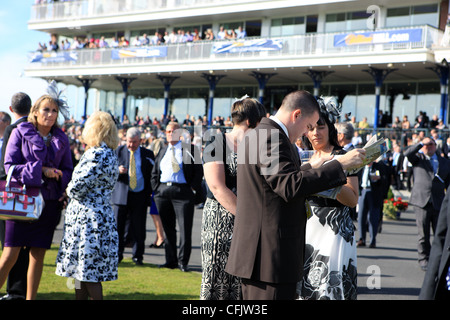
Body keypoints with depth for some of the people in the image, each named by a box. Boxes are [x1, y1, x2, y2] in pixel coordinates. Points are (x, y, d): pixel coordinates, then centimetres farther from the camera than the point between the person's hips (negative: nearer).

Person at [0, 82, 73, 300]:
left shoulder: (61, 139, 10)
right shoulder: (20, 133, 0)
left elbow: (68, 171, 14)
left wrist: (59, 176, -8)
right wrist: (40, 170, -15)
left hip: (49, 202, 3)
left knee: (38, 255, 6)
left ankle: (30, 298, 15)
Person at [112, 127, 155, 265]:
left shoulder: (148, 154, 9)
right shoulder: (118, 151, 6)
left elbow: (152, 174, 11)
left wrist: (150, 192, -1)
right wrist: (118, 170, -17)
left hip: (140, 196, 0)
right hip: (122, 195, 0)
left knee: (138, 228, 1)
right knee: (118, 226, -1)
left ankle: (138, 256, 13)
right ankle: (117, 254, 13)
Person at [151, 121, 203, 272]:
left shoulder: (190, 149, 3)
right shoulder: (163, 151, 18)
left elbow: (199, 171, 0)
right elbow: (154, 172, 22)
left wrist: (192, 189, -8)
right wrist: (156, 188, 8)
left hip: (183, 192, -5)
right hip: (163, 192, 5)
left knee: (185, 229, -6)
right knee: (168, 229, 8)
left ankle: (182, 261, 1)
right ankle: (170, 260, 16)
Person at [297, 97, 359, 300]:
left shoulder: (342, 157, -5)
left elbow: (353, 199, -13)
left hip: (334, 229, -5)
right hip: (309, 230, 6)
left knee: (329, 287, -7)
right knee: (307, 288, 4)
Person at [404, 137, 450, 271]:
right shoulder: (418, 158, 9)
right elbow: (407, 153, -13)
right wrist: (421, 144, -10)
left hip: (439, 203, 2)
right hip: (421, 202, -2)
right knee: (423, 235, 2)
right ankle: (424, 259, 13)